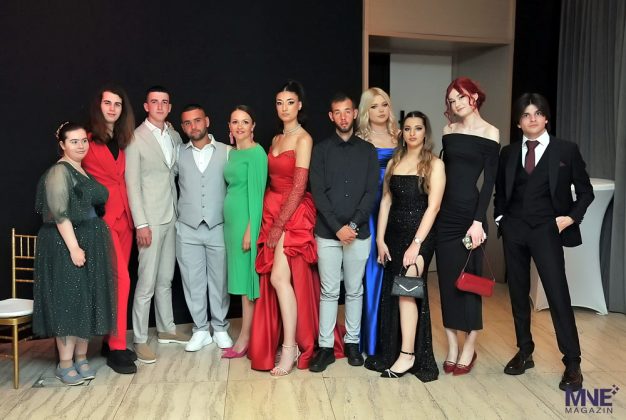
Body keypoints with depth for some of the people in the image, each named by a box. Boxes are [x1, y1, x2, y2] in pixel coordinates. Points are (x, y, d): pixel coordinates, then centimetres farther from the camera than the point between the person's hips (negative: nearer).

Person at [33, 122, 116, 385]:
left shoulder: (85, 171, 14)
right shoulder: (59, 171, -11)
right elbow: (59, 213, -18)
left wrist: (89, 245, 13)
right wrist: (74, 247, -24)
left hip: (92, 243, 8)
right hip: (67, 245, -8)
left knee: (88, 301, 10)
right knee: (68, 301, -2)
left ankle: (81, 358, 20)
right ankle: (65, 364, 8)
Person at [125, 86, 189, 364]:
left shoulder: (174, 135, 11)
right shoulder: (136, 138, -6)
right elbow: (132, 184, -10)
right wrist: (141, 224, -15)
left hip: (172, 216, 6)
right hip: (150, 219, -6)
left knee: (165, 279, 16)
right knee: (147, 283, -3)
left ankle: (166, 329, 28)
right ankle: (139, 340, 9)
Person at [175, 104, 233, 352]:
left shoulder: (227, 152, 0)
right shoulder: (179, 154, 4)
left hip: (218, 227, -1)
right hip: (188, 229, 2)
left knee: (219, 280, 7)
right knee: (193, 281, 8)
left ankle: (220, 328, 23)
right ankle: (201, 330, 22)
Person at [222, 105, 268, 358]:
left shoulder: (256, 152, -11)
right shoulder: (232, 153, 15)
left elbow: (257, 193, -16)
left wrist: (250, 229, -19)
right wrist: (230, 222, 15)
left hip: (246, 220, -9)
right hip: (232, 220, 9)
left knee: (247, 277, -2)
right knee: (240, 276, 12)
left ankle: (245, 339, 8)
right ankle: (248, 334, 22)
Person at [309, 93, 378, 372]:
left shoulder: (367, 150, 8)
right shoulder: (321, 150, 4)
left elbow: (371, 192, 0)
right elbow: (318, 192, -3)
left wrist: (354, 225, -12)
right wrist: (337, 227, -12)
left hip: (359, 232, 1)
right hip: (327, 232, -1)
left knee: (355, 290, 9)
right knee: (329, 292, 3)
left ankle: (352, 342, 21)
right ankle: (326, 347, 11)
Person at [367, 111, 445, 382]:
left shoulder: (434, 165, -3)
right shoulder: (394, 163, 12)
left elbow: (433, 206, -10)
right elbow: (385, 201, 9)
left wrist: (417, 243, -17)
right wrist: (380, 239, 3)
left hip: (420, 234, -5)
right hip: (394, 233, 5)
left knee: (406, 290, -14)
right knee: (391, 294, 8)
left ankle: (408, 356, -4)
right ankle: (391, 352, 20)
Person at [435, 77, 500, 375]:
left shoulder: (490, 133, -2)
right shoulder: (448, 130, 11)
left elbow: (490, 180, -7)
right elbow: (444, 168, 12)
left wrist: (478, 220, -15)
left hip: (469, 212, -4)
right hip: (444, 212, 4)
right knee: (446, 279, 5)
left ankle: (469, 348, 15)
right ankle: (452, 347, 15)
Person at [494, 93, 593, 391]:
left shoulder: (566, 150, 1)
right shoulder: (508, 153, 8)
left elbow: (585, 191, 6)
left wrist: (572, 217, -8)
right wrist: (501, 217, 4)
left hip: (546, 230, -3)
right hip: (514, 231, 4)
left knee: (558, 295, -6)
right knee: (518, 293, 9)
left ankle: (572, 362, 5)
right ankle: (524, 352, 23)